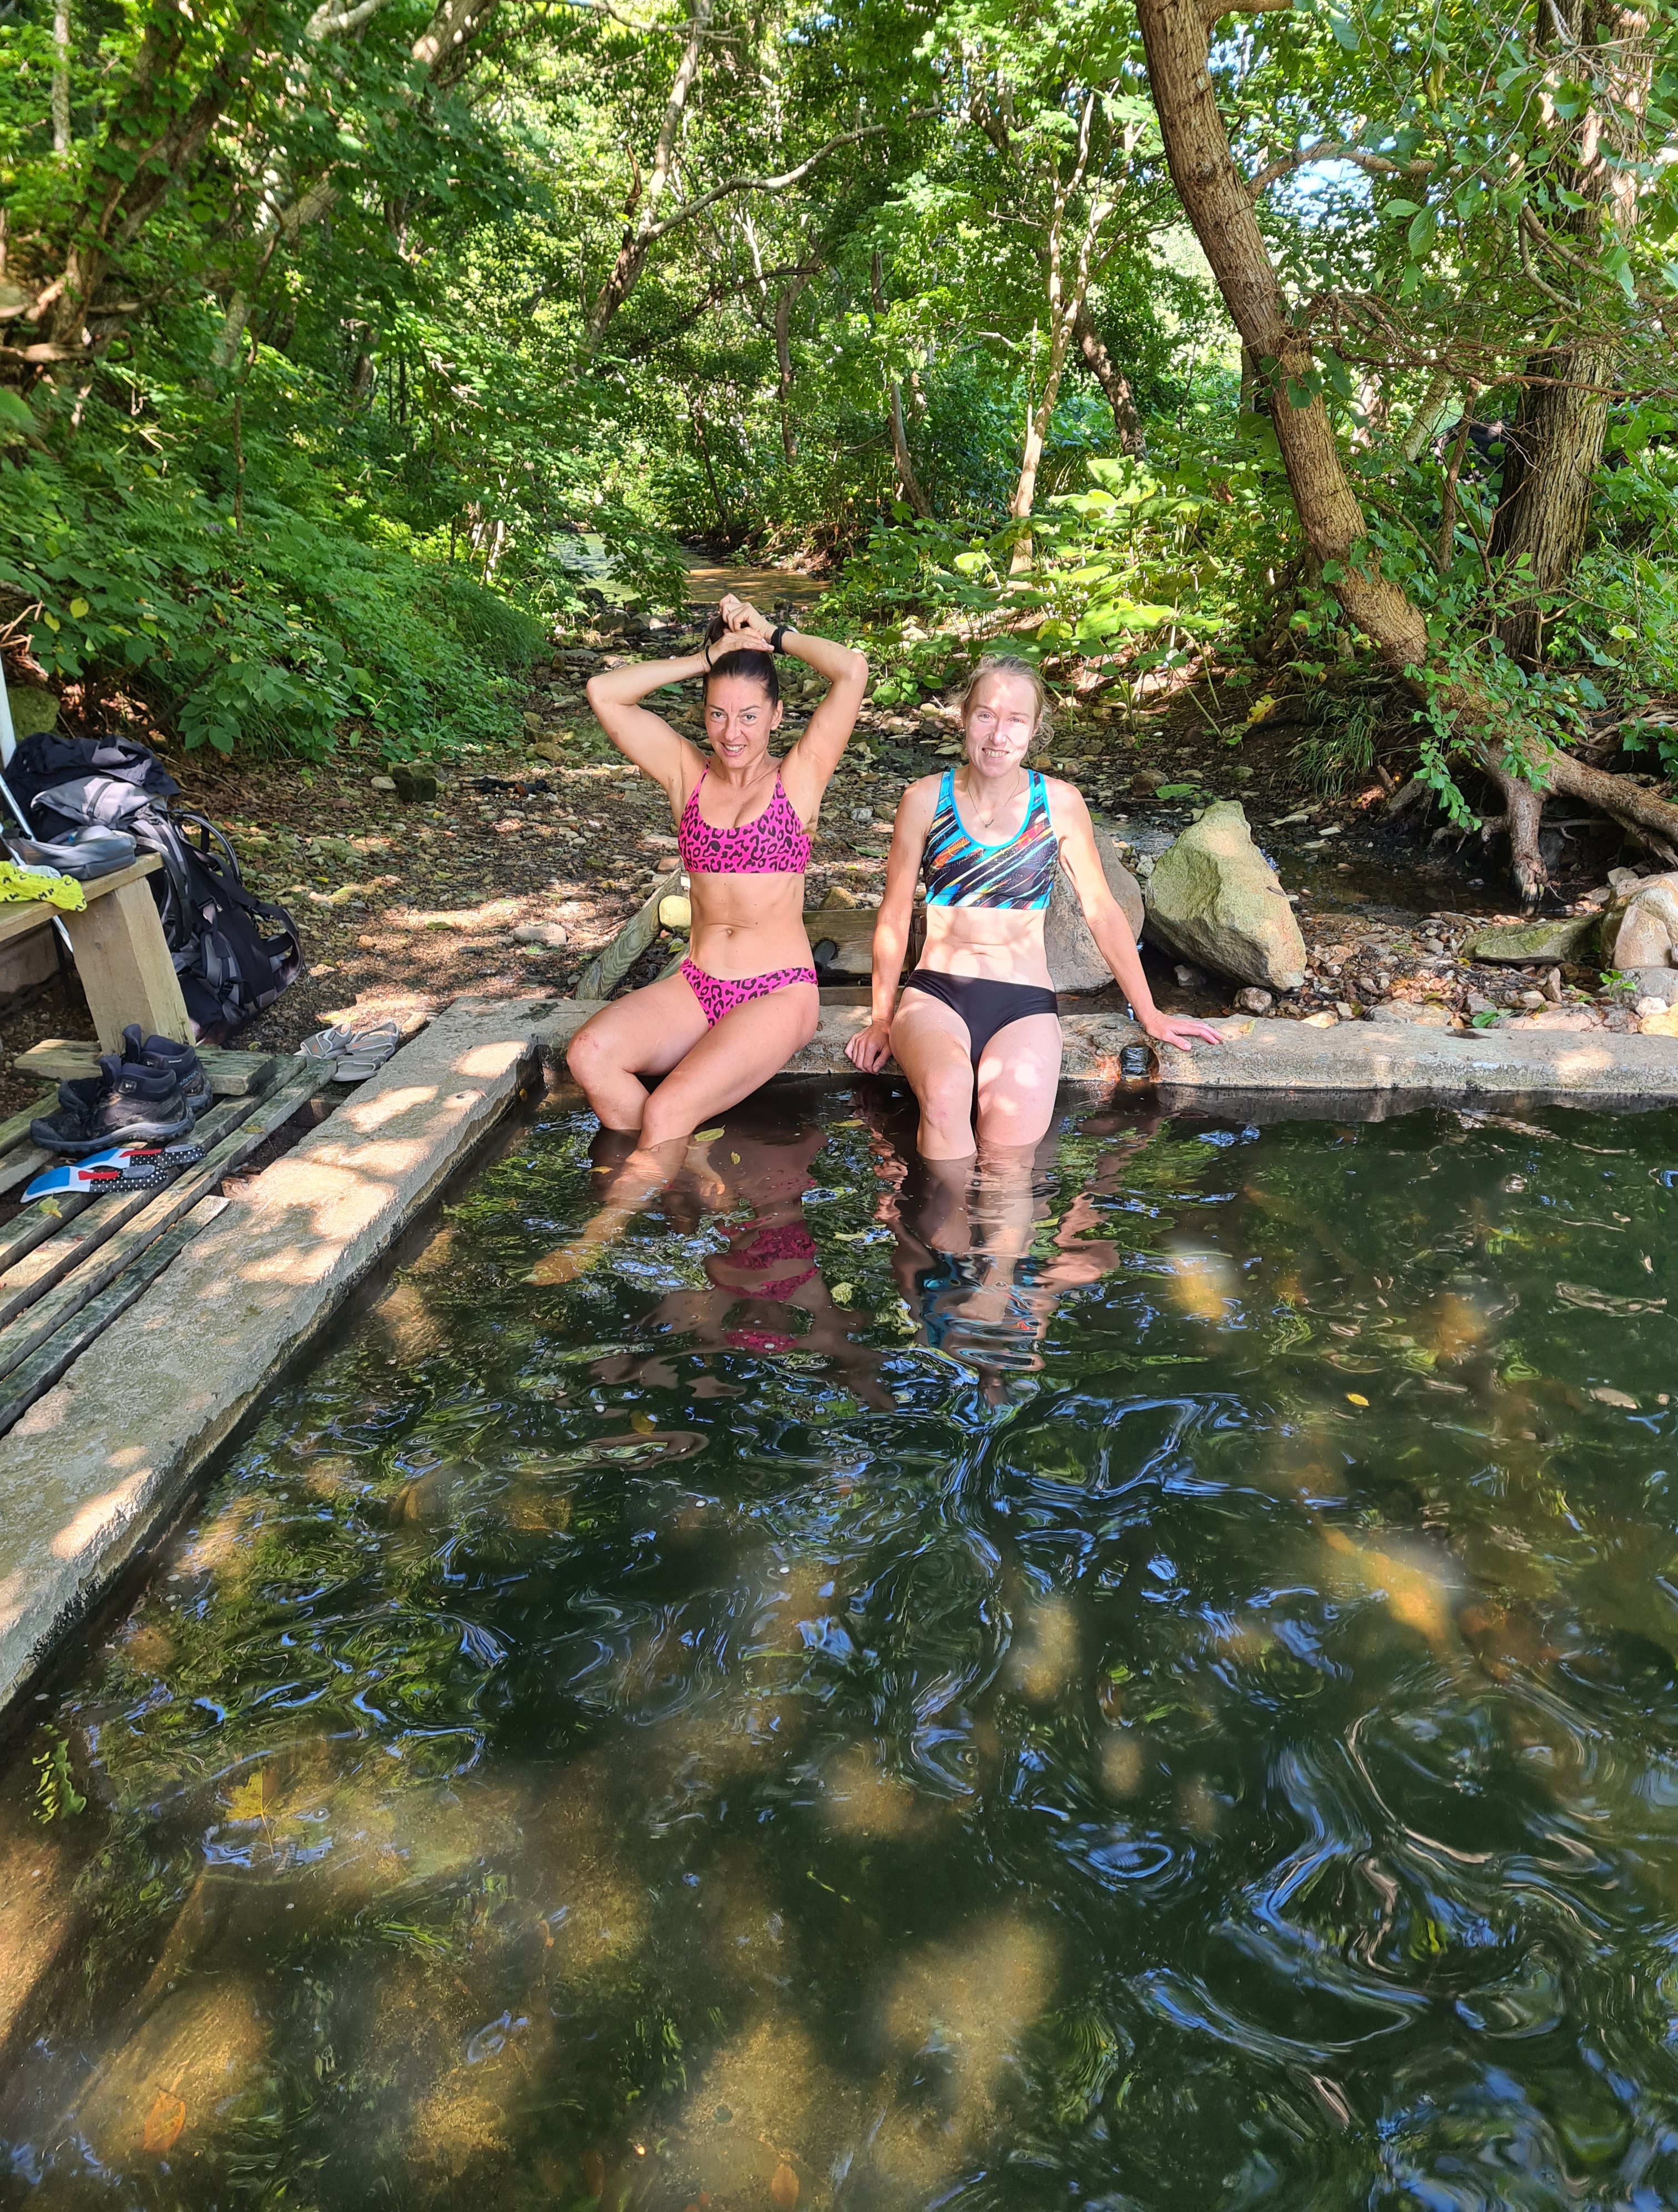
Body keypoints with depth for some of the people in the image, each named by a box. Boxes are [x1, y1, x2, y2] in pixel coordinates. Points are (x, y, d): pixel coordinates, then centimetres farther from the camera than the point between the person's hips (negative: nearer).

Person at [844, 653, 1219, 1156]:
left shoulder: (1059, 803, 3)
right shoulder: (926, 799, 2)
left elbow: (1102, 911, 10)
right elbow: (895, 913, 9)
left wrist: (1150, 1015, 13)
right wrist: (881, 1019, 9)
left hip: (1025, 1002, 0)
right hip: (936, 991, 0)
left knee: (1012, 1140, -27)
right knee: (945, 1092, -33)